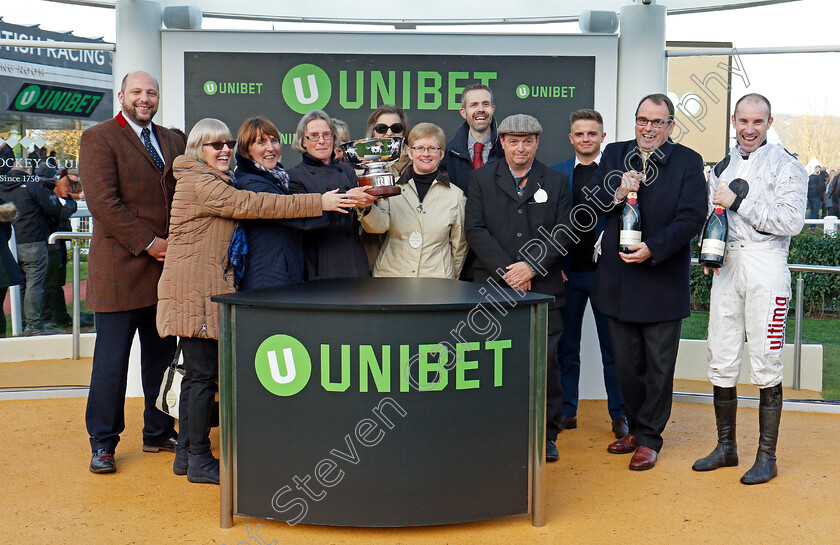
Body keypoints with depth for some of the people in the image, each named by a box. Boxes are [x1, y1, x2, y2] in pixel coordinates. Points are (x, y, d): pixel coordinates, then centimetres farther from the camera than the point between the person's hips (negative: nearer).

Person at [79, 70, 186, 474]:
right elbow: (103, 201, -12)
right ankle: (102, 443, 14)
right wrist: (148, 242, -14)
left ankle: (159, 433, 24)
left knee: (162, 354, 11)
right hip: (120, 266, -5)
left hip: (167, 262, 6)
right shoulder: (98, 138, -2)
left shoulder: (172, 141, 17)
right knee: (112, 359, 1)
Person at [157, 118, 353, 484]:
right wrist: (318, 203, -22)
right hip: (195, 288, -11)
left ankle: (187, 454, 20)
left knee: (197, 372, 12)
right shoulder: (199, 183, -12)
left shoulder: (214, 183, 23)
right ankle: (199, 460, 1)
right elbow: (252, 205, -21)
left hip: (203, 287, 11)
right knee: (204, 374, -7)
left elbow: (245, 206, 19)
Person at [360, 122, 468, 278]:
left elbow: (459, 245, 14)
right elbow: (380, 225, -7)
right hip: (390, 275, 0)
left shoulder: (455, 195, 6)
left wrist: (451, 281, 15)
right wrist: (367, 207, -27)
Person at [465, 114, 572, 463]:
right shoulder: (481, 178, 9)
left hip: (543, 288, 0)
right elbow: (475, 229, 1)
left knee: (546, 361, 0)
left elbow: (563, 233, 4)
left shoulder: (556, 181, 11)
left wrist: (531, 267, -9)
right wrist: (505, 270, -10)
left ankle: (546, 433, 15)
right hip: (493, 288, 0)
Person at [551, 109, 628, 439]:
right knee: (565, 345, 10)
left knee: (613, 346, 6)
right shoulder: (555, 173, 9)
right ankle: (566, 411, 21)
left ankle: (619, 414, 17)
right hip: (567, 272, 3)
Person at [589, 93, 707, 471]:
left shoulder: (688, 162, -2)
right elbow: (590, 202, 6)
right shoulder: (614, 154, 9)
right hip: (618, 279, 4)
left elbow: (692, 216, -10)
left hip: (663, 280, -3)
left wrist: (653, 248, -20)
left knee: (659, 366, 5)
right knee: (626, 364, 14)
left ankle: (649, 438, 18)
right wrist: (617, 192, -15)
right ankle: (636, 428, 31)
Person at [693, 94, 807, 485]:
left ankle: (767, 455, 10)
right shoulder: (722, 168, 16)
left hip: (765, 265, -5)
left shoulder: (786, 165, -2)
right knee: (721, 360, 7)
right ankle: (726, 446, 21)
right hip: (726, 265, 5)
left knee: (765, 365, -2)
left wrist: (740, 201, -14)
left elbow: (791, 221, -13)